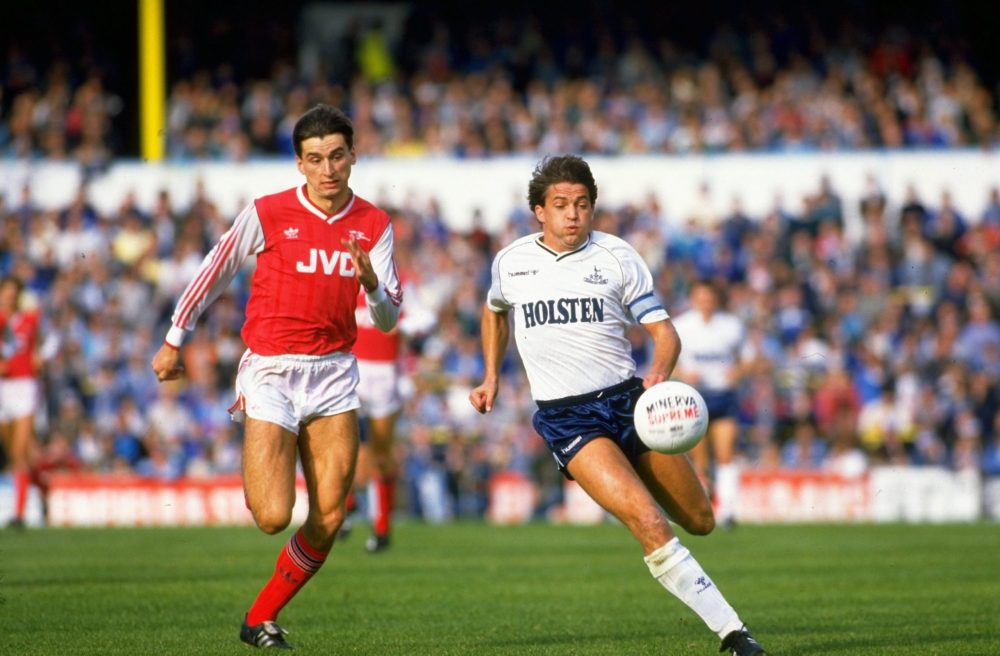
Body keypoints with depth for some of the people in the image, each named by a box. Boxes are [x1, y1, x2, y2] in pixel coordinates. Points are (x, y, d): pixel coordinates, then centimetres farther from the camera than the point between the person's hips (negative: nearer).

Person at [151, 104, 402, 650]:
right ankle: (256, 475, 23)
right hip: (271, 373, -3)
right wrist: (174, 340, 13)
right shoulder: (266, 214, -6)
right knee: (272, 517, -15)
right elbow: (214, 272, 8)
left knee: (328, 518, -3)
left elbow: (388, 320, 3)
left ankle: (260, 620, 16)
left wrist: (371, 283, -19)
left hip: (334, 375, 3)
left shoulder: (375, 226, 3)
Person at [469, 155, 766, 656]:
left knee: (699, 521, 5)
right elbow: (494, 310, 29)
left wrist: (658, 373, -23)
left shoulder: (616, 257, 1)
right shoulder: (511, 262, 5)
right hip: (565, 418, -2)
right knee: (647, 521, -23)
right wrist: (492, 378, 22)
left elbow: (664, 332, -3)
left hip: (627, 398, 2)